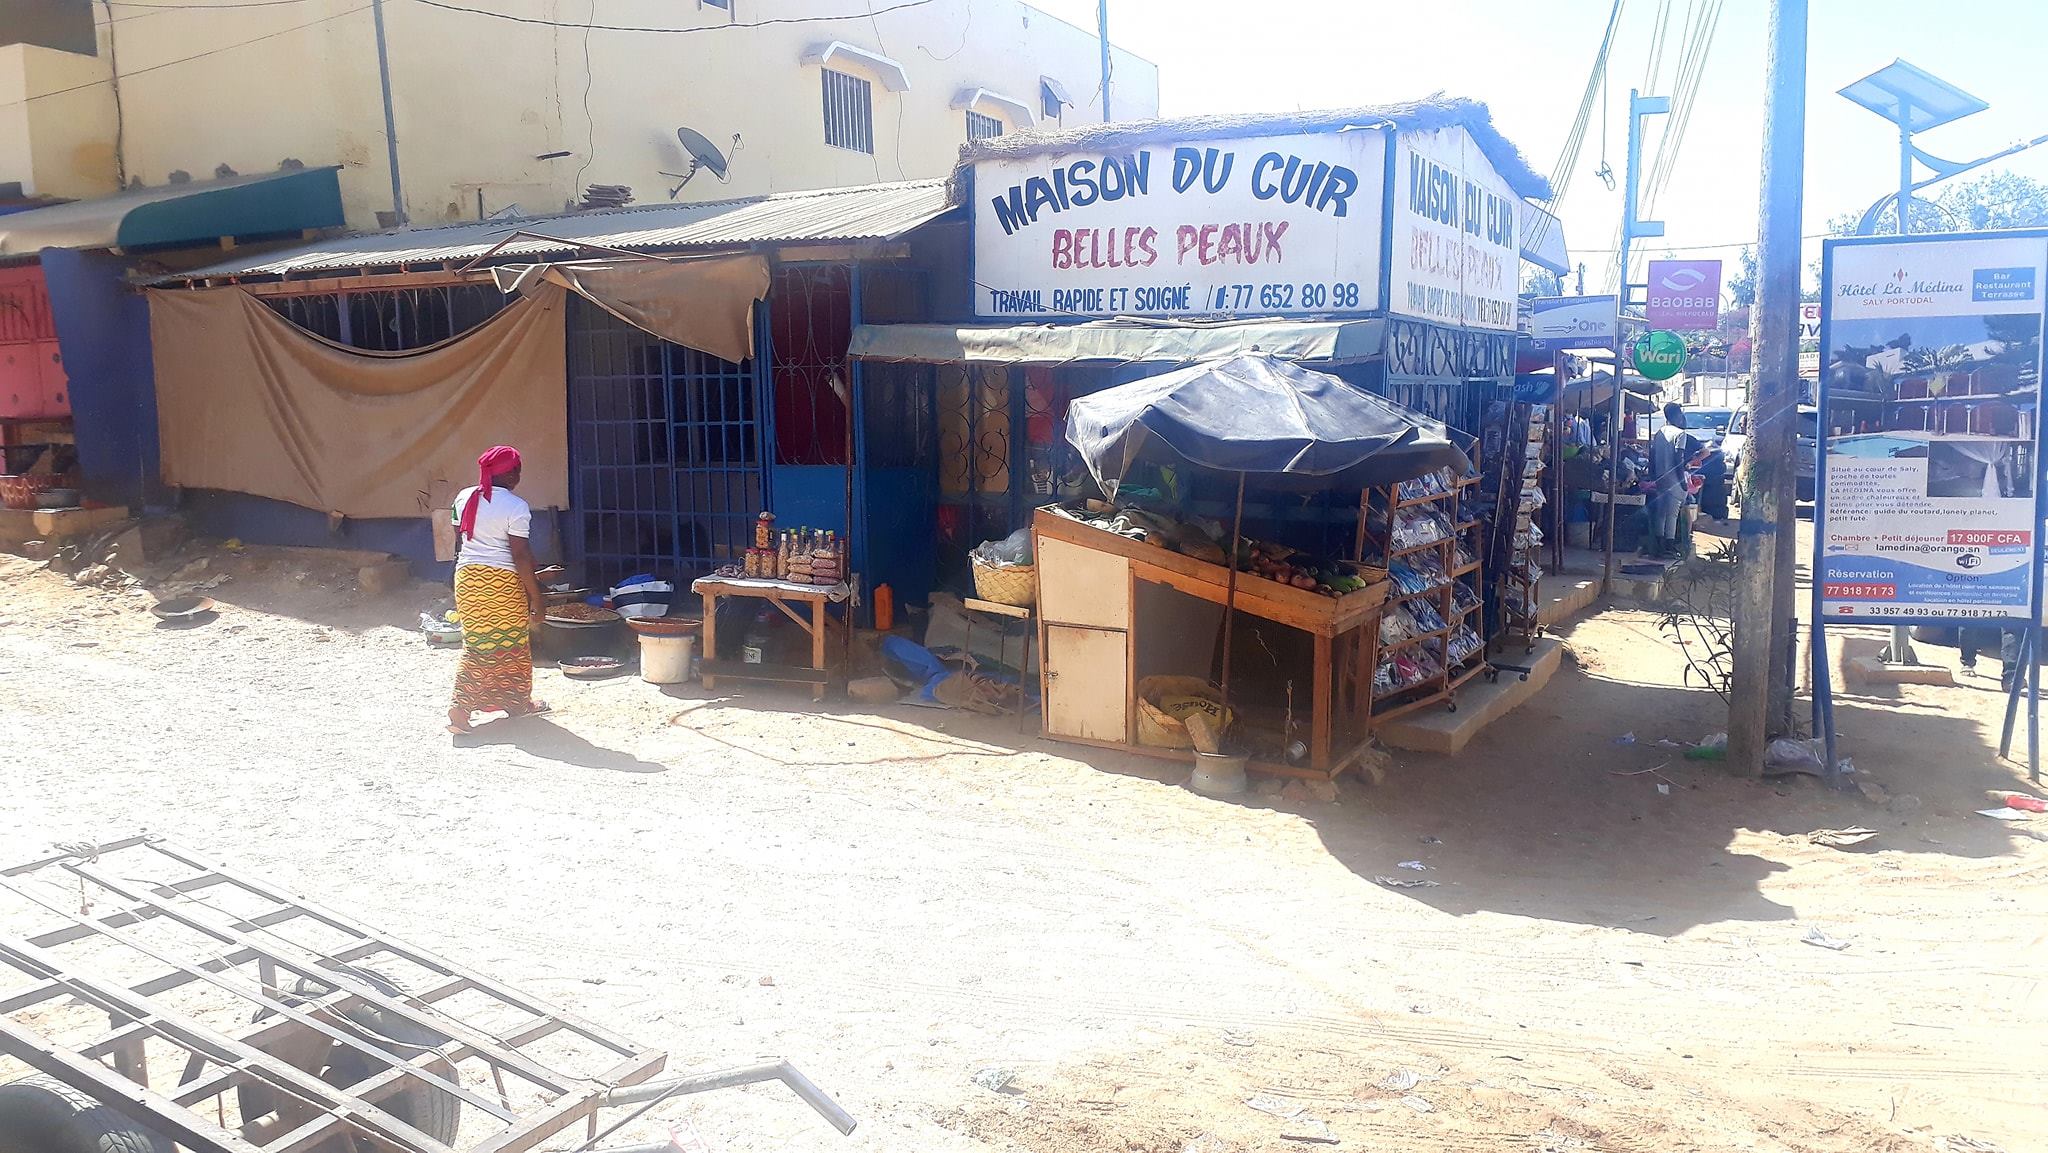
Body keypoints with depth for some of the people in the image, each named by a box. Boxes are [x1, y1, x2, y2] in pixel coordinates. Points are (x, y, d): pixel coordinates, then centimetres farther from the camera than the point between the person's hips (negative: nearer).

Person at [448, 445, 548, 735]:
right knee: (512, 644, 12)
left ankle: (461, 708, 3)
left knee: (475, 643, 12)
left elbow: (459, 540, 13)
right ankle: (517, 702, 27)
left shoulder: (464, 498, 5)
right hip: (502, 581, -5)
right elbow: (521, 557, -14)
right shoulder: (516, 507, -13)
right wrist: (536, 599, -9)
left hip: (467, 576, 5)